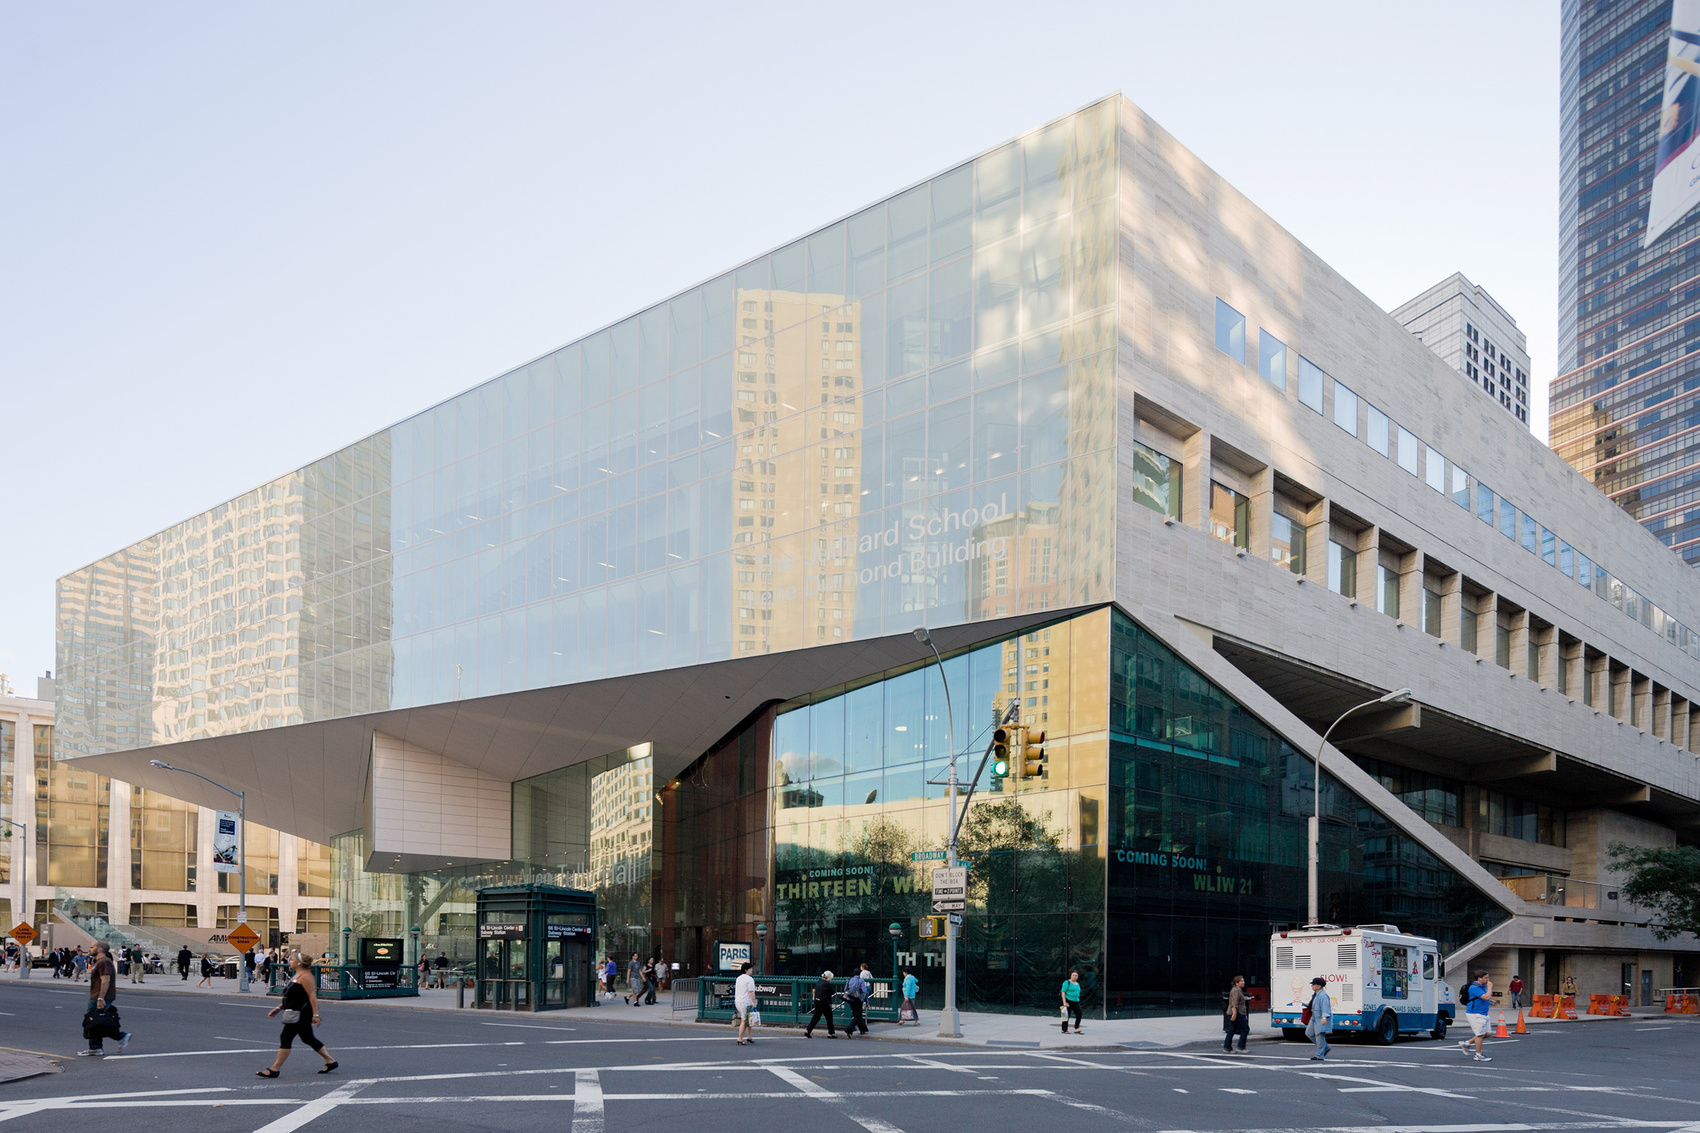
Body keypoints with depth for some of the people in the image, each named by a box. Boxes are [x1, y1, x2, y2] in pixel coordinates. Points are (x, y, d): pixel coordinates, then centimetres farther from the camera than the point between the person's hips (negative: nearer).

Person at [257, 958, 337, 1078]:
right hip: (299, 1013, 11)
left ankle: (274, 1069, -1)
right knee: (308, 1038, 14)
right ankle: (330, 1061, 19)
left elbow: (312, 996, -21)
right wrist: (279, 1008, 22)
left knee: (286, 1038, -6)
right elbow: (293, 997, 24)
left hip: (301, 1013, -11)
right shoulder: (298, 975, 16)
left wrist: (315, 1014, -26)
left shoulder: (305, 976, -16)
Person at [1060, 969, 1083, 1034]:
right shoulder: (1067, 982, -5)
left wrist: (1078, 1001, 22)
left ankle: (1076, 1029, -4)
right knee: (1067, 1015, -3)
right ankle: (1064, 1030, 6)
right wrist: (1064, 1002, -17)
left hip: (1076, 1001, 7)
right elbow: (1063, 992, -10)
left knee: (1079, 1013, -8)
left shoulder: (1077, 984, 19)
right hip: (1068, 1001, -7)